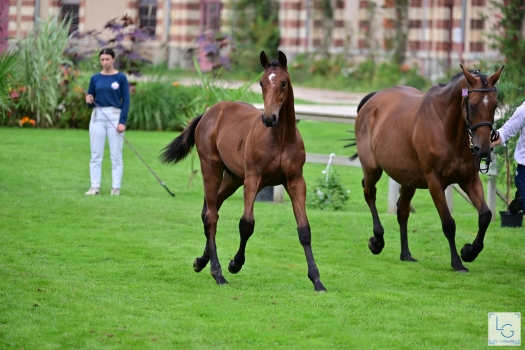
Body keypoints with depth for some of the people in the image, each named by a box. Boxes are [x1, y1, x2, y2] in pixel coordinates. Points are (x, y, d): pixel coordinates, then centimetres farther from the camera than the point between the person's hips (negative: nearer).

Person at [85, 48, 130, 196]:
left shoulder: (121, 78, -1)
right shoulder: (95, 78, 8)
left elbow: (126, 101, -3)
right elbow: (90, 102, 13)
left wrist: (122, 121, -12)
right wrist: (89, 101, -12)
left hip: (115, 117, -3)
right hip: (97, 117, 3)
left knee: (116, 155, 0)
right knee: (96, 155, 3)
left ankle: (116, 188, 3)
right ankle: (95, 187, 5)